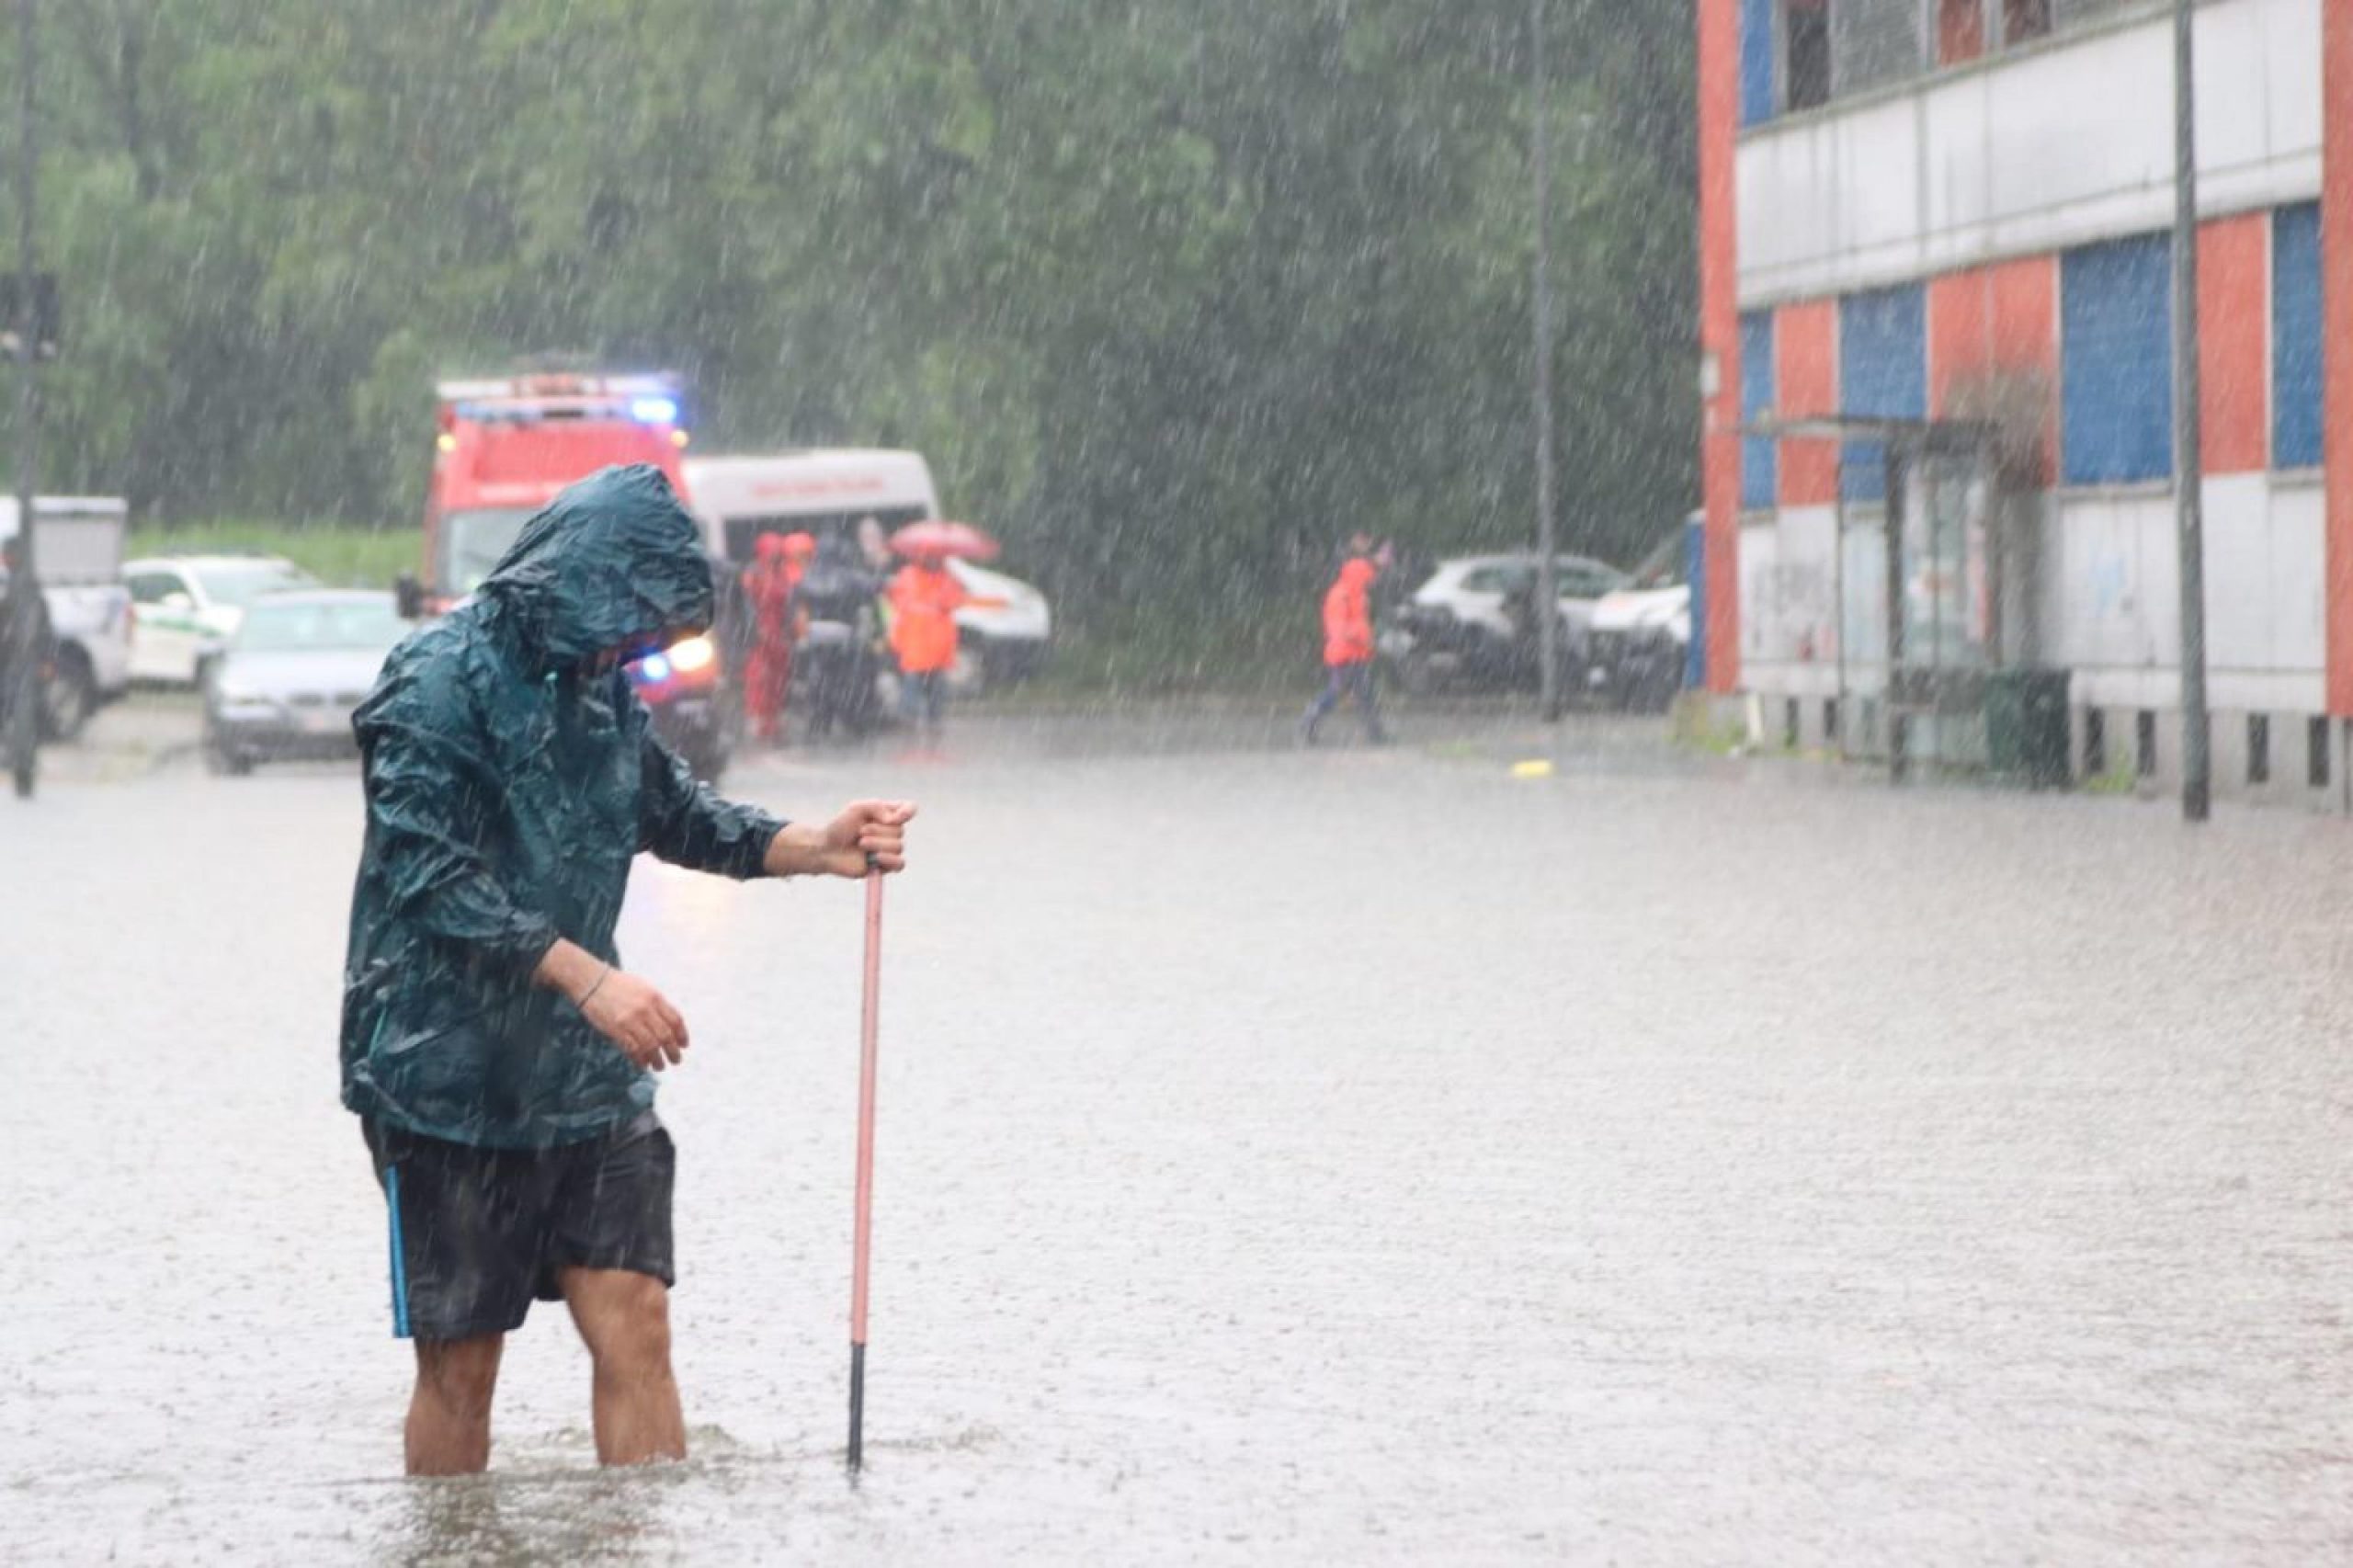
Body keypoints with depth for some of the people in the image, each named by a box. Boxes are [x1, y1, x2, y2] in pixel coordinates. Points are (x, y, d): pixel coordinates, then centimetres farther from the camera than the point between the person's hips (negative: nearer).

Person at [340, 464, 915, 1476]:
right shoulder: (441, 682, -14)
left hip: (586, 1078, 7)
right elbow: (433, 875, -21)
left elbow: (670, 812, 22)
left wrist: (814, 848, 5)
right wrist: (587, 977, -27)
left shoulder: (599, 684, 10)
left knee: (634, 1324, -2)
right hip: (449, 1078, -6)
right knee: (460, 1362, 2)